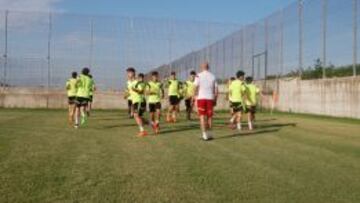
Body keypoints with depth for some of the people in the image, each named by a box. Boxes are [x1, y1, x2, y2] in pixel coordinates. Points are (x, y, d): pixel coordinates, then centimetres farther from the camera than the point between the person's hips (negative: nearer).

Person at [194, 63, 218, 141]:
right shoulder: (213, 76, 8)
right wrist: (215, 100, 15)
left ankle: (205, 135, -4)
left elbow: (195, 88, -7)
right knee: (209, 116, 12)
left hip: (201, 98, -2)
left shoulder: (199, 76, -1)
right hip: (210, 98, 3)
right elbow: (216, 90, 8)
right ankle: (208, 134, 20)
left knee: (202, 116, 0)